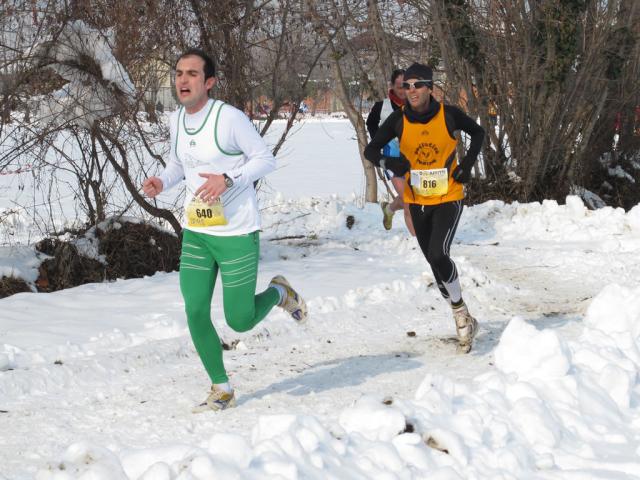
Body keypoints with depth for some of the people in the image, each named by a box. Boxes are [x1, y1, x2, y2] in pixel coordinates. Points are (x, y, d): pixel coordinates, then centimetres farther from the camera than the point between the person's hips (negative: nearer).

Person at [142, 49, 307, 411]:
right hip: (196, 234, 6)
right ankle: (222, 390, 14)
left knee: (240, 321, -2)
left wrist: (228, 180, -23)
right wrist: (161, 182, 0)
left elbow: (266, 159, -10)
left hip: (237, 234, -6)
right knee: (196, 313, -2)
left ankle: (280, 292, 31)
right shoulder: (176, 120, 5)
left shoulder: (229, 117, -15)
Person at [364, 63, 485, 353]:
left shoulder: (448, 115, -11)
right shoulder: (399, 120, -8)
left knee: (438, 253, -22)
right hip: (417, 201, 4)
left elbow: (478, 133, 7)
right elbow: (370, 150, -4)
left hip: (449, 198, -3)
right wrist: (390, 163, -24)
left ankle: (461, 314, -3)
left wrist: (467, 164, -5)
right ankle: (463, 321, 25)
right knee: (435, 262, 9)